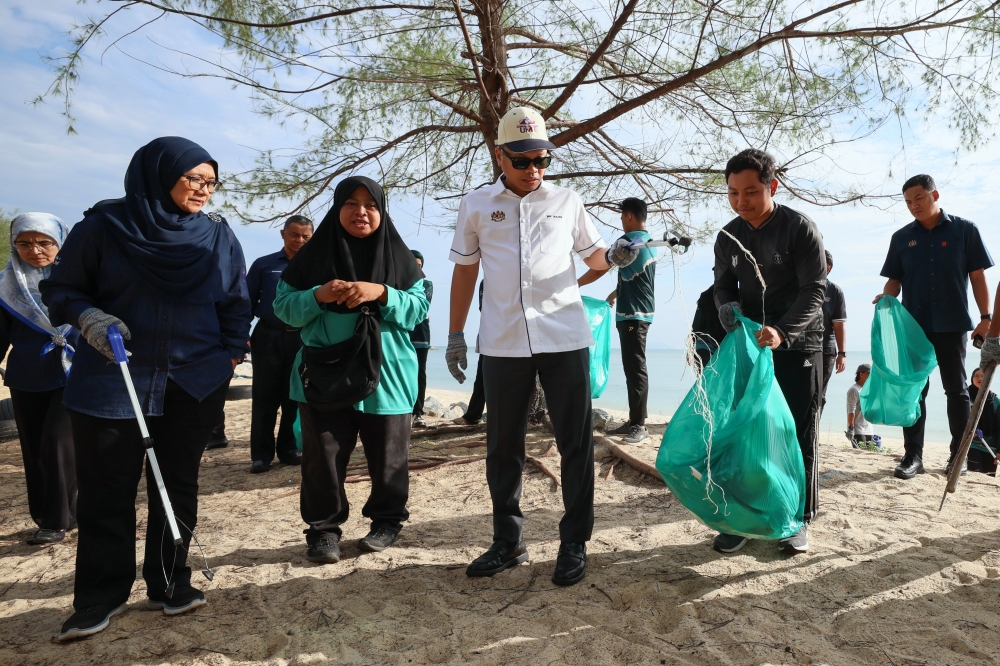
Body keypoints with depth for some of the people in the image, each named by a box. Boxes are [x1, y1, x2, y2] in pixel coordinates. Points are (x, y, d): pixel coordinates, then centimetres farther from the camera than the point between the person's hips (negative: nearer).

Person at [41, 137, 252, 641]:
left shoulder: (219, 236, 4)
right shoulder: (105, 225, -2)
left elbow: (235, 304, 10)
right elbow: (60, 288, 4)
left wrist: (231, 357, 3)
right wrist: (89, 318, -15)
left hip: (194, 384, 2)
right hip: (111, 381, -1)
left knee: (178, 485, 9)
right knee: (106, 489, 4)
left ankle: (170, 583, 23)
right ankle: (101, 595, 18)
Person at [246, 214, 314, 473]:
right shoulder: (264, 265, 6)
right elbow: (248, 302, 4)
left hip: (303, 340, 1)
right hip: (268, 337, -1)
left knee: (295, 397, 10)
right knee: (264, 398, 3)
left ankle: (289, 449, 21)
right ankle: (261, 454, 10)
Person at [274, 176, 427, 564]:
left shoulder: (398, 256, 4)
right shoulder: (314, 254, 4)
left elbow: (419, 308, -2)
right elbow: (284, 306, 2)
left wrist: (382, 294, -19)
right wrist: (318, 296, -17)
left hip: (385, 374, 0)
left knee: (386, 455, 9)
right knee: (323, 455, 4)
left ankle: (387, 521, 27)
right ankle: (324, 528, 19)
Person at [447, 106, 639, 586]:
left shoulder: (567, 202, 8)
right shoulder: (476, 205, 8)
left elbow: (592, 255, 17)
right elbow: (465, 271, 12)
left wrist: (614, 256, -7)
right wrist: (455, 336, 10)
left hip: (564, 337, 0)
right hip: (502, 344, 1)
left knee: (575, 443, 3)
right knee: (503, 447, 9)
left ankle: (574, 543, 17)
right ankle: (507, 542, 25)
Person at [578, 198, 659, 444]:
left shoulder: (628, 241, -12)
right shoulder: (650, 243, 15)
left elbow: (598, 270, -11)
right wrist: (614, 294, 32)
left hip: (632, 314, -9)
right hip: (641, 312, 9)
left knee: (636, 369, -9)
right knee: (632, 368, 11)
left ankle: (640, 426, -7)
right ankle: (633, 421, 16)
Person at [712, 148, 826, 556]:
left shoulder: (800, 228, -13)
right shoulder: (728, 237, 2)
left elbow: (814, 290, -18)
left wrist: (783, 331, -33)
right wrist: (726, 305, -15)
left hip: (798, 343, -4)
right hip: (750, 342, 4)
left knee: (798, 433, 4)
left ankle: (799, 519, 17)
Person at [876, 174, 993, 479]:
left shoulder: (964, 230, 2)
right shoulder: (901, 237, 7)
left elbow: (978, 276, 1)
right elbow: (894, 279, 8)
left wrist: (986, 316, -4)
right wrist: (886, 297, -14)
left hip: (952, 325, -1)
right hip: (913, 326, 2)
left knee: (956, 390, 7)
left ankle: (958, 455, 17)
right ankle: (912, 456, 6)